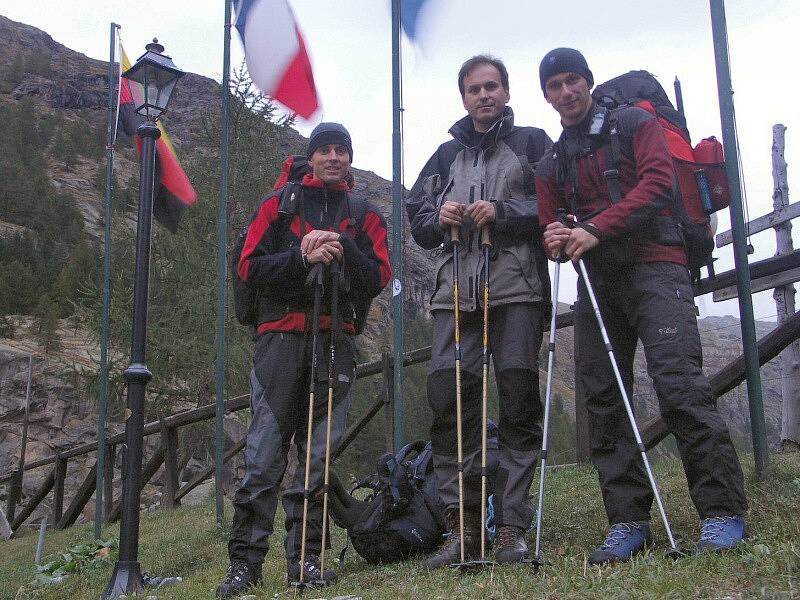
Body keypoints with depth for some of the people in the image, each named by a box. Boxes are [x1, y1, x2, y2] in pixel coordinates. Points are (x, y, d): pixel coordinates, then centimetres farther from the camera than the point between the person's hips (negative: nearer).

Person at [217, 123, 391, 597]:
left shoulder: (365, 215, 16)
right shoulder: (279, 204, 13)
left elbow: (378, 280, 5)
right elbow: (250, 267, 3)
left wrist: (344, 247, -11)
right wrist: (302, 258, -11)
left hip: (336, 340, 2)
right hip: (282, 336, -1)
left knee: (320, 454, 1)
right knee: (265, 454, -6)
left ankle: (306, 559, 7)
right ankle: (245, 560, -2)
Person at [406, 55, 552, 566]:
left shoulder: (532, 143, 14)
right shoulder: (447, 155, 25)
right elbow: (417, 218, 22)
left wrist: (502, 212, -11)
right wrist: (438, 219, 0)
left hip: (518, 290, -3)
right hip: (456, 290, 3)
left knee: (518, 402, -5)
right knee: (448, 397, -7)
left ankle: (513, 526, 1)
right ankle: (463, 524, 1)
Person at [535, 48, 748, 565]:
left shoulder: (634, 124, 8)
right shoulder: (551, 163, 22)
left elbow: (658, 183, -7)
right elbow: (551, 224, 19)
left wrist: (596, 227, -17)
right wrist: (556, 239, -7)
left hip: (654, 268, -5)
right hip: (595, 281, 6)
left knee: (679, 384, -17)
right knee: (603, 398, 0)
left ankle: (723, 512, -11)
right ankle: (628, 522, 5)